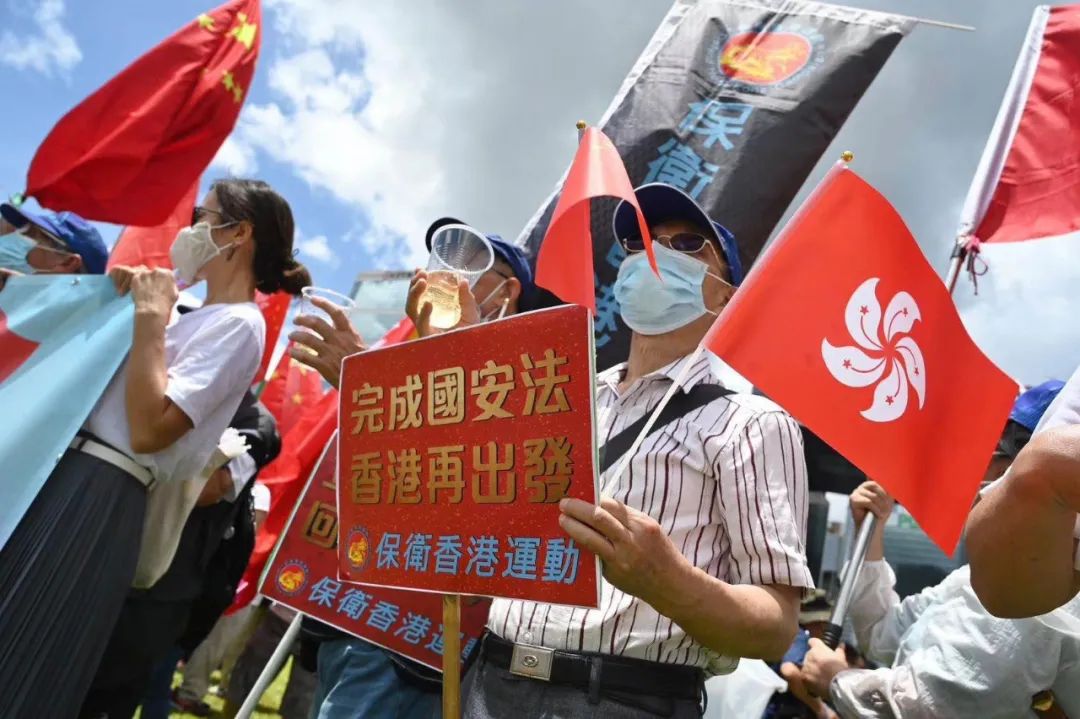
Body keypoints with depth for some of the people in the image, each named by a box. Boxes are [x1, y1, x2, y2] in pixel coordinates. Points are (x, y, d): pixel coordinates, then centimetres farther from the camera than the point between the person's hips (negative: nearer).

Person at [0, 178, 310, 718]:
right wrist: (124, 303, 11)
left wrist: (151, 317, -17)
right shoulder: (199, 317, 15)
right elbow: (105, 373, 20)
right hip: (64, 475, 9)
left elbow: (148, 429, -23)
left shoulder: (239, 324, -14)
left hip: (100, 496, -9)